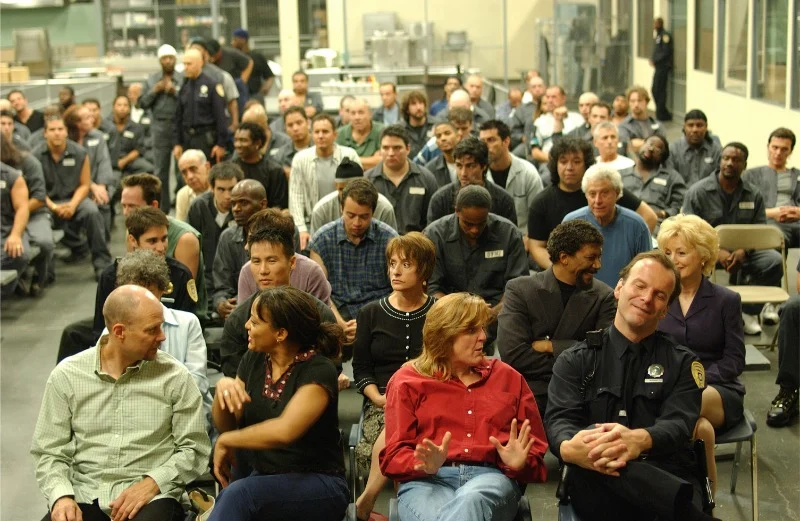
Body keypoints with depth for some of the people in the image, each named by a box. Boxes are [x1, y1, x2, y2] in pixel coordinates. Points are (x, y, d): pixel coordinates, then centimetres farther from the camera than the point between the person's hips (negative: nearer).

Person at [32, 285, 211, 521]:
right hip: (85, 498, 2)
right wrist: (61, 496, -12)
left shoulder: (174, 376, 3)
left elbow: (194, 448, 3)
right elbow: (50, 453, 6)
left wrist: (152, 483, -12)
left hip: (152, 497, -1)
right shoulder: (66, 376, 5)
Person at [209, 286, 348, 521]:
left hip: (318, 486, -5)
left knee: (239, 493, -33)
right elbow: (225, 425, 10)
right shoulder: (253, 360, 5)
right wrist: (223, 387, -10)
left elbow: (285, 431, -30)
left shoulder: (318, 371, -16)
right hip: (263, 478, 5)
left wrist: (226, 441, -17)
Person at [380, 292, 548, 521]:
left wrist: (519, 463, -4)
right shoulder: (408, 381, 15)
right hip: (426, 480, -1)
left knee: (470, 500, -40)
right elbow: (394, 455, 7)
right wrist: (426, 465, -16)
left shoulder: (507, 377, 22)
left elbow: (535, 451, 20)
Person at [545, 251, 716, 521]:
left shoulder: (682, 363, 16)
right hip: (599, 482, 2)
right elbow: (558, 421, -1)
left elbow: (679, 424, -3)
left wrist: (639, 440, -31)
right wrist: (571, 448, -31)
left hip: (668, 477, -2)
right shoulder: (576, 360, 16)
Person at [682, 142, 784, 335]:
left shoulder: (754, 195, 10)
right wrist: (717, 252, -21)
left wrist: (743, 252, -16)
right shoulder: (697, 192, 0)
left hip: (743, 251, 3)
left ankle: (748, 311, -8)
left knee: (774, 260, -24)